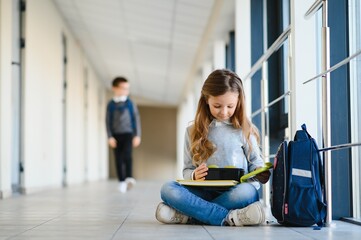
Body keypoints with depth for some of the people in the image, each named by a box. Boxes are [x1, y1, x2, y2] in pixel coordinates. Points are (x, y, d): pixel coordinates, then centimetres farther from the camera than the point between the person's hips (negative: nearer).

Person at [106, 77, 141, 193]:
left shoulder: (130, 103, 2)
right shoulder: (111, 105, 2)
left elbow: (136, 119, 4)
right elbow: (108, 121, 2)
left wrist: (137, 135, 0)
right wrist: (110, 137, -5)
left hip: (128, 134, -1)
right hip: (116, 135, 1)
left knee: (127, 155, -19)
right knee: (118, 159, 2)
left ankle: (129, 178, -19)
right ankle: (121, 181, 8)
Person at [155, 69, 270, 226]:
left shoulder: (244, 130, 9)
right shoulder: (194, 132, 12)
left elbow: (255, 161, 13)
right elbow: (188, 170, 12)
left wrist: (259, 172, -12)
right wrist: (194, 175, -13)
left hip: (235, 191, -1)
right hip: (206, 192, 1)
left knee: (246, 192, -37)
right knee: (168, 189, -27)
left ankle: (188, 214, -27)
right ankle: (228, 218, -35)